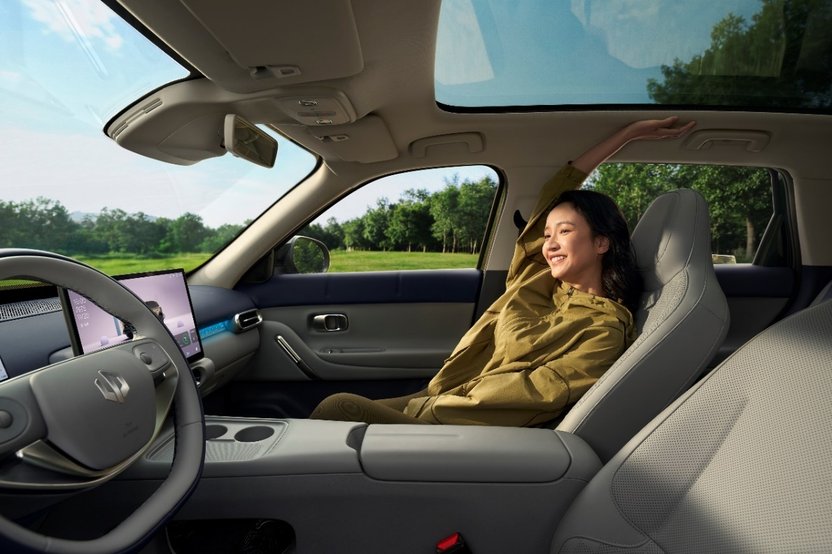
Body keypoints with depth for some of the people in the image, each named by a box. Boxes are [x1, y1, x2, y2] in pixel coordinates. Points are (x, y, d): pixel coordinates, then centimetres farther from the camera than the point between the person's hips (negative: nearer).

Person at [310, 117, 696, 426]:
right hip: (442, 399, 7)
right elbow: (555, 193, 13)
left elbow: (538, 391, -15)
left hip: (472, 426, -7)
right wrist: (630, 132, 22)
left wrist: (431, 405, -14)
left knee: (338, 409, -21)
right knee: (340, 407, -8)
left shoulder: (605, 329, -7)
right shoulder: (538, 280, 10)